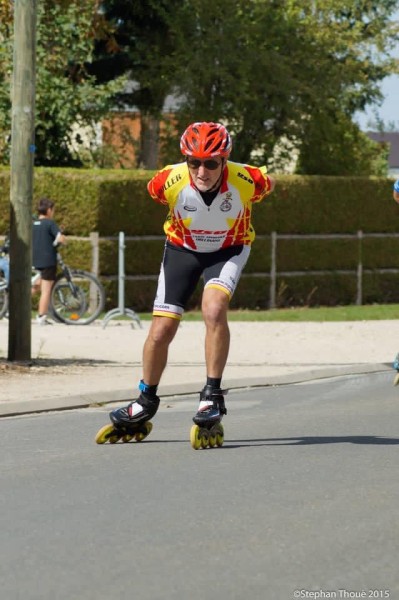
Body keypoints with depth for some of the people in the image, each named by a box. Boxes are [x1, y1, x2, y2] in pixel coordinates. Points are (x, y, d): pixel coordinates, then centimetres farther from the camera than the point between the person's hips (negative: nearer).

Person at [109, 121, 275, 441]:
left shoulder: (247, 180, -31)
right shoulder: (170, 181, -30)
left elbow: (268, 185, -5)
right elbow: (153, 191, -3)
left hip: (228, 249, -1)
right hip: (183, 248, 1)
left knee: (214, 309, -29)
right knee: (161, 331, -1)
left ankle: (212, 395, -17)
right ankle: (146, 401, 23)